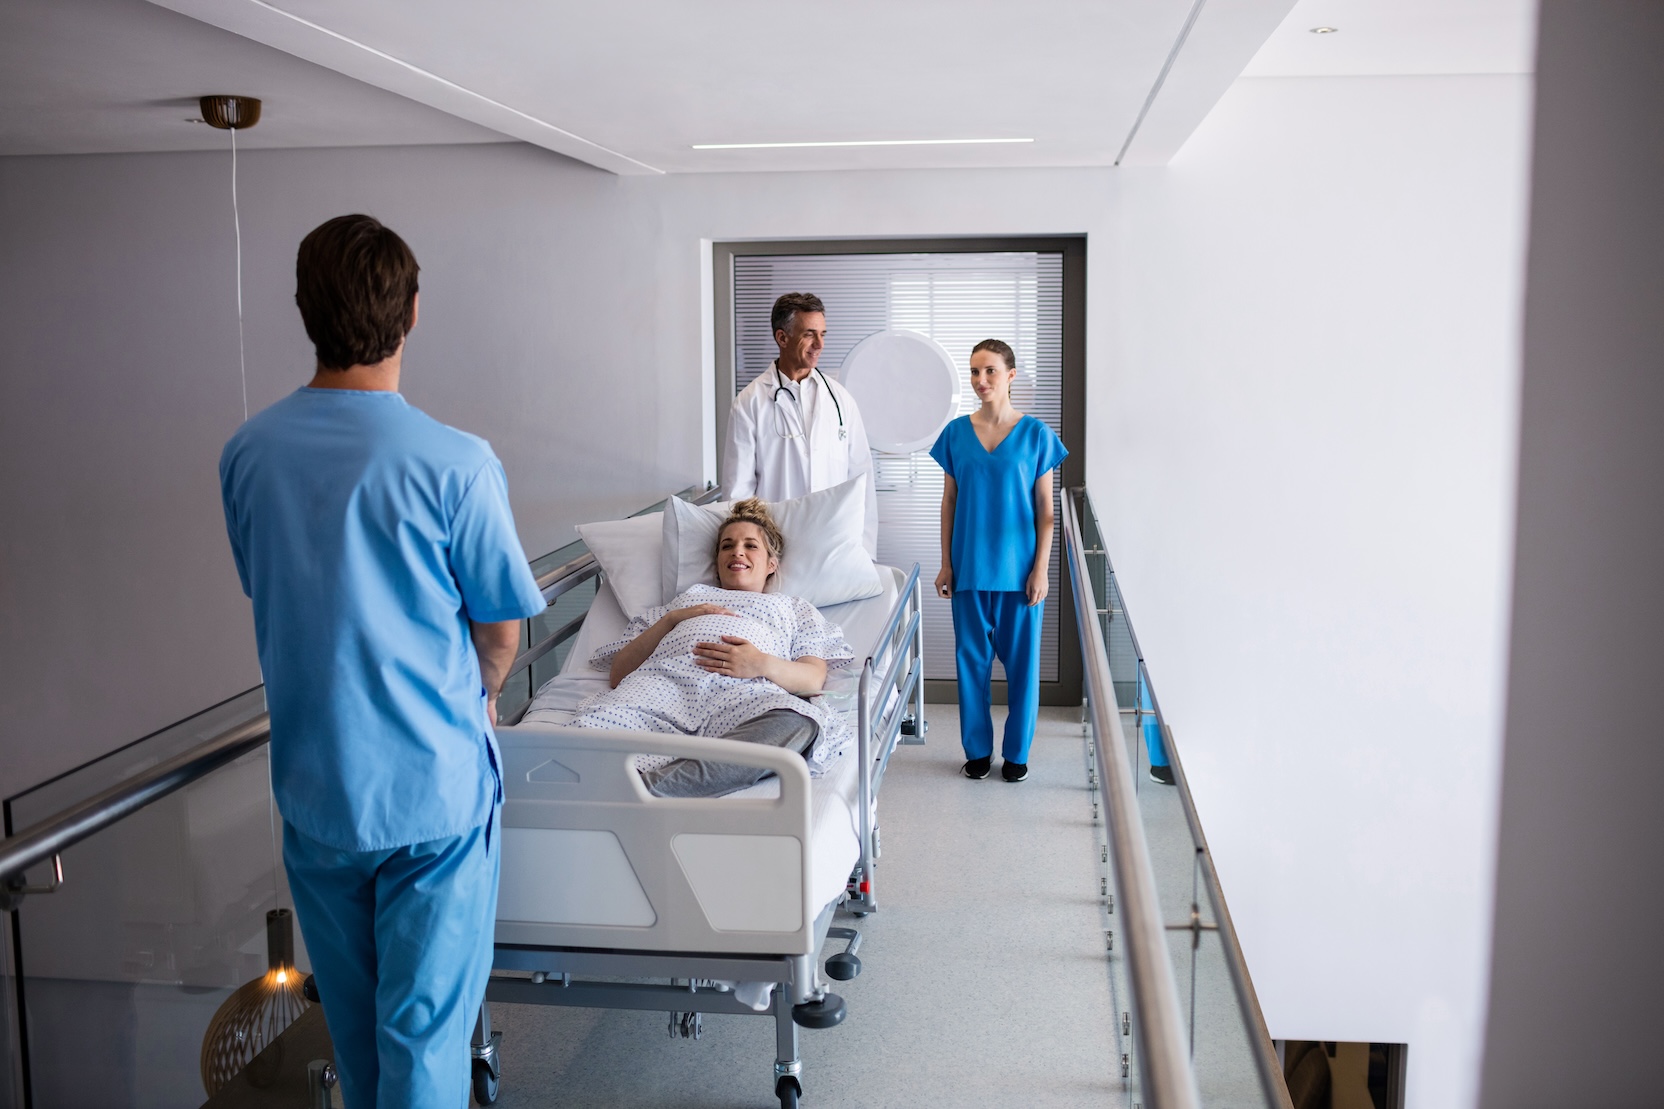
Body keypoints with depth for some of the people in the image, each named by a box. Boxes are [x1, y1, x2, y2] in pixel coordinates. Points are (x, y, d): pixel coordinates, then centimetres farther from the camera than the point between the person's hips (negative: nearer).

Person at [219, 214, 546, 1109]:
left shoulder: (246, 454, -4)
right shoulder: (453, 463, -20)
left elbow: (268, 596, 9)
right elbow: (499, 628, -9)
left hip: (312, 783, 5)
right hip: (435, 785, -5)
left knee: (352, 1014, 23)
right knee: (426, 1024, 8)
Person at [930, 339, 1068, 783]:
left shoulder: (1035, 434, -2)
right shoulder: (956, 433, 3)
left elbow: (1045, 509, -1)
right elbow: (949, 501, 7)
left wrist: (1040, 569, -7)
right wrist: (946, 564, 3)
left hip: (1019, 567, -2)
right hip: (969, 567, 2)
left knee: (1021, 658, 5)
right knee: (971, 657, 8)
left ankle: (1016, 752, 18)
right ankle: (977, 749, 21)